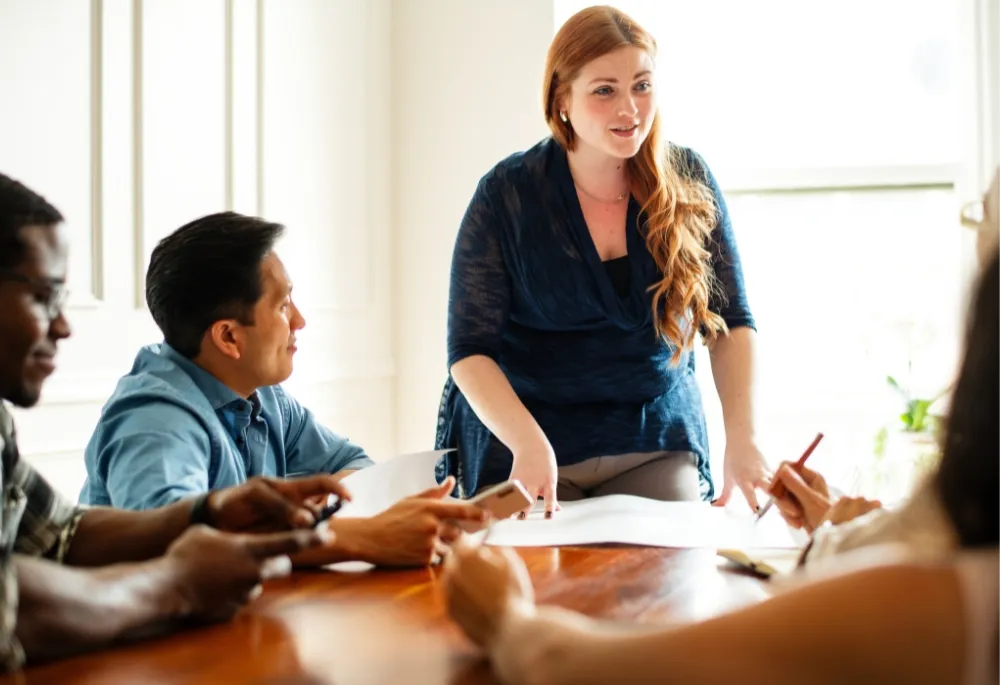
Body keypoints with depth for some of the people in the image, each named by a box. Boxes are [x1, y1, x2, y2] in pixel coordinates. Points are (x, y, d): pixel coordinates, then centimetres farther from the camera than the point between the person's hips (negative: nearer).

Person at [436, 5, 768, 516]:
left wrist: (742, 438, -17)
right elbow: (469, 350, -13)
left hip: (657, 441, 2)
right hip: (524, 438, -2)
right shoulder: (507, 195, -12)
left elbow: (730, 322, -2)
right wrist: (529, 444, -30)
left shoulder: (689, 185, -5)